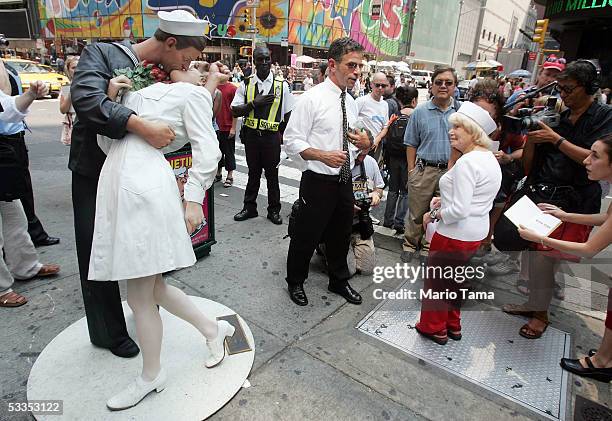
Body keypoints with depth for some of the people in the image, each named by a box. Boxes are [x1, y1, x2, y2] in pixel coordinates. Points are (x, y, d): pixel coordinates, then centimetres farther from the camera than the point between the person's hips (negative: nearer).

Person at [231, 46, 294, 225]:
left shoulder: (281, 84, -1)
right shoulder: (246, 84, 2)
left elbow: (288, 113, 5)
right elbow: (235, 111, -2)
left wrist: (281, 132, -1)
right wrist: (253, 103, -15)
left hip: (272, 136, -1)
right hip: (251, 135, 2)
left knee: (272, 174, 7)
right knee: (253, 173, 14)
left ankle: (274, 210, 21)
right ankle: (249, 208, 27)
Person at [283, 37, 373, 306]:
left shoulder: (351, 102, 9)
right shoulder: (312, 98, -13)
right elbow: (292, 141, -16)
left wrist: (365, 143, -5)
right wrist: (323, 155, -30)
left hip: (345, 181, 7)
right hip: (318, 181, -7)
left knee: (341, 234, 20)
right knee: (306, 236, 8)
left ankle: (339, 281, 42)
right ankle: (295, 282, 34)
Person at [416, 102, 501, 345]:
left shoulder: (467, 162, -24)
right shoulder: (490, 159, 7)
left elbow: (459, 210, -28)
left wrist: (434, 215, -12)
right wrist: (446, 200, 7)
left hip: (455, 234, -9)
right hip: (477, 233, 10)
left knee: (435, 280, 11)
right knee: (452, 278, 25)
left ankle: (434, 328, 29)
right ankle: (452, 326, 41)